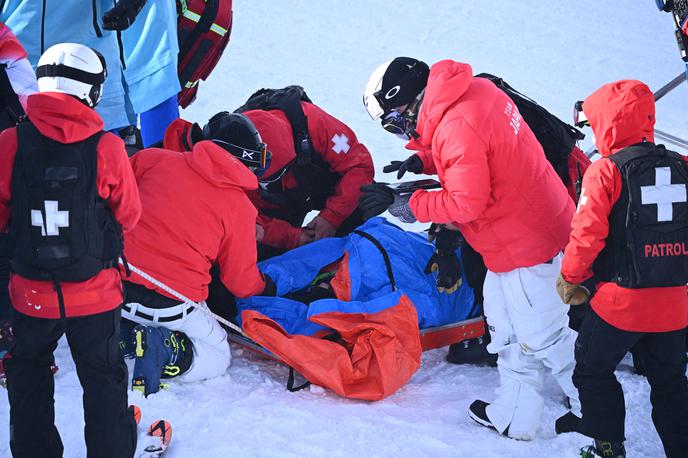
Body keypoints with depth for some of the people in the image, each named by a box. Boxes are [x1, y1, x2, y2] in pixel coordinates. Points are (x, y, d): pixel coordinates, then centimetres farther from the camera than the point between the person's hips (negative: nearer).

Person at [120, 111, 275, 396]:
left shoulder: (155, 159, 3)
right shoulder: (240, 207, -2)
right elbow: (242, 282, 5)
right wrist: (268, 289, 27)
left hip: (117, 285, 4)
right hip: (171, 307, -4)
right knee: (217, 357, 18)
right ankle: (165, 348, -11)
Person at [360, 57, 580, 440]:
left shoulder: (457, 126, -27)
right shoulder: (473, 91, 2)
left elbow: (467, 203, -26)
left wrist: (406, 205, -15)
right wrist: (424, 161, 4)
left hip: (526, 243, -10)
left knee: (543, 334, 6)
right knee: (505, 323, 18)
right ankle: (515, 416, 28)